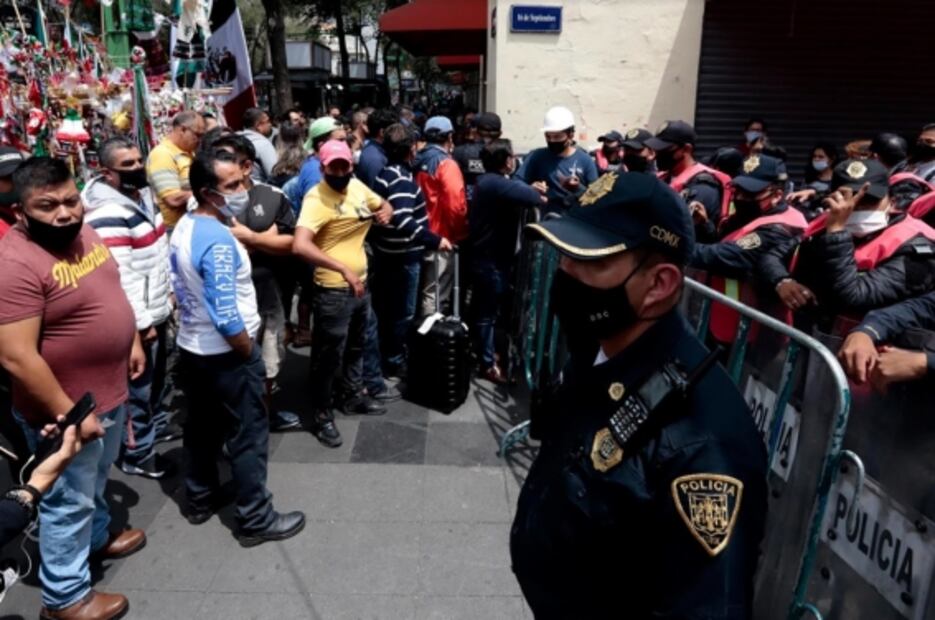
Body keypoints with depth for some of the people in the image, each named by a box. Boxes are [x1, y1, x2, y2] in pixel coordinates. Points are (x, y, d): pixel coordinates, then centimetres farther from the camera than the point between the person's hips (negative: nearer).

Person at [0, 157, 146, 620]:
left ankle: (97, 537, 53)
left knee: (96, 481, 29)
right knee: (69, 501, 10)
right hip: (65, 408, -8)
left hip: (110, 391, 8)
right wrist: (69, 416, -23)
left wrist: (133, 341, 13)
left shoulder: (83, 233, -1)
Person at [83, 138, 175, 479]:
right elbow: (120, 278, -26)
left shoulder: (141, 194, 6)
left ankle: (155, 420, 48)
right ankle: (137, 454, 20)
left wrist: (171, 291, 19)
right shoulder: (108, 217, -25)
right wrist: (141, 322, -22)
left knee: (157, 376, 26)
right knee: (139, 387, 5)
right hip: (139, 318, -9)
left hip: (158, 308, 9)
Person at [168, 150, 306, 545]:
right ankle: (256, 520, 16)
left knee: (201, 428, 22)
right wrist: (249, 353, -15)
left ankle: (200, 500, 38)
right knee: (248, 438, 4)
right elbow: (227, 318, -29)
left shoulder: (184, 228, 3)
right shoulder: (218, 242, -27)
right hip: (225, 355, -9)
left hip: (191, 348, 9)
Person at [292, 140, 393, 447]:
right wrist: (343, 269, -41)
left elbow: (385, 205, 21)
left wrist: (385, 213, -4)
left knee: (355, 347, 24)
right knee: (329, 355, 5)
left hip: (361, 284, 8)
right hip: (332, 291, -8)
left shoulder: (357, 186, 2)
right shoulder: (316, 198, -21)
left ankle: (351, 395, 44)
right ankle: (322, 415, 21)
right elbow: (300, 246, -35)